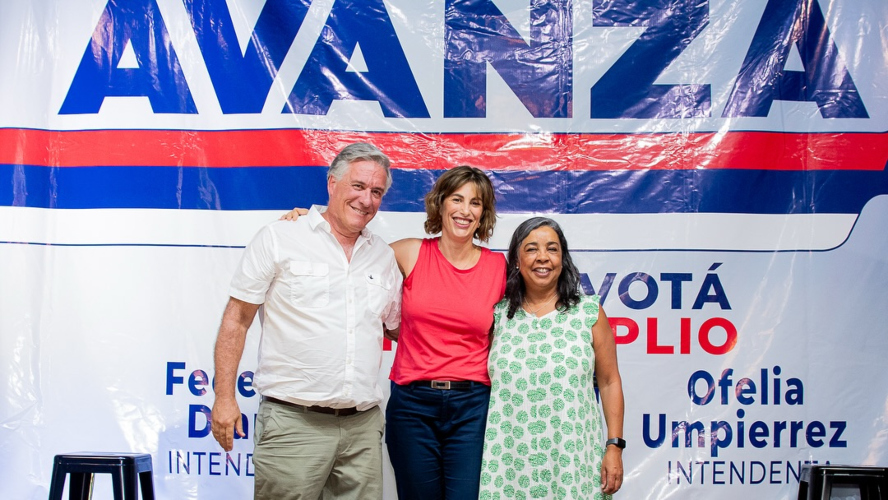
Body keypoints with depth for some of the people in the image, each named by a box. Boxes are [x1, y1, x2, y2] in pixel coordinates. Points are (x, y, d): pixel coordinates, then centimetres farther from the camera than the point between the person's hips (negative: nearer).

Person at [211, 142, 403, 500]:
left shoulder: (384, 256, 14)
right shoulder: (278, 239, 0)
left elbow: (398, 325, 25)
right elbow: (237, 320, 0)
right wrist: (224, 397, -6)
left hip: (363, 426, 5)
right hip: (293, 421, -4)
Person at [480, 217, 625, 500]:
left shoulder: (590, 312, 3)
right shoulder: (499, 315, 6)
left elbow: (609, 383, 5)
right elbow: (483, 381, 12)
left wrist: (614, 446, -1)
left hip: (572, 461, -1)